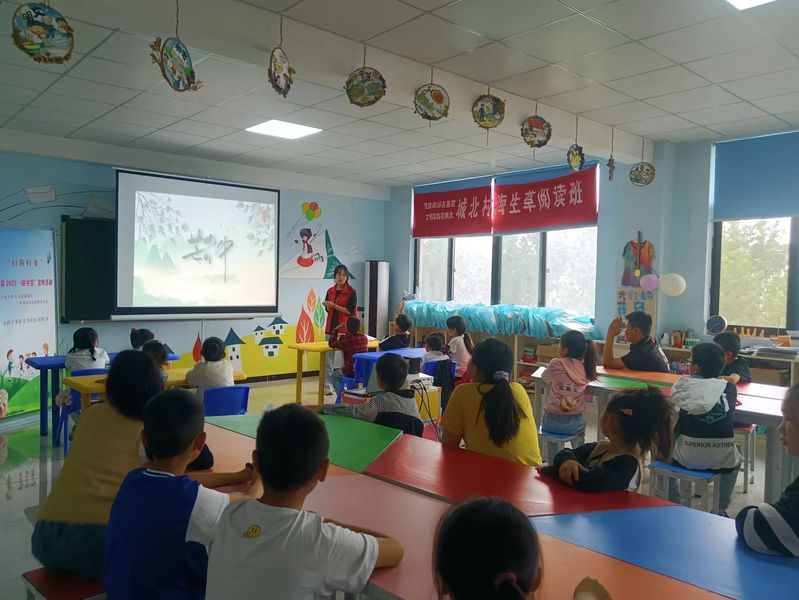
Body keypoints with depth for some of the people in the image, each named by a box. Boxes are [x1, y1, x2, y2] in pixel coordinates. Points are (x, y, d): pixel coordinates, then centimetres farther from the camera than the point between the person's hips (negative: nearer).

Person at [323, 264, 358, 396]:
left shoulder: (351, 292, -4)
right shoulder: (330, 291, 11)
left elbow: (350, 310, -12)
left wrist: (333, 305, -12)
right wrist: (327, 306, -4)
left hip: (345, 328, -4)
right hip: (331, 327, 4)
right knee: (328, 357, 1)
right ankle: (328, 385, 7)